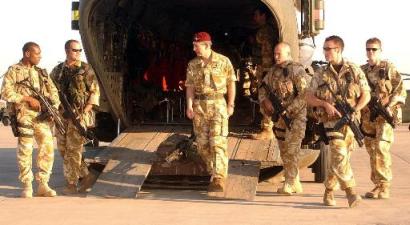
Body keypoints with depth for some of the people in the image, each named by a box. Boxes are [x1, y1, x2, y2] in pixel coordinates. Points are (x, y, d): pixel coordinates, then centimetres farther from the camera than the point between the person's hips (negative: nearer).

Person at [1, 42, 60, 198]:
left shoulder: (42, 73, 16)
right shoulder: (13, 71, 0)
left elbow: (53, 92, 16)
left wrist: (55, 107, -2)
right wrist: (28, 98, -14)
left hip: (43, 116, 5)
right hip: (24, 116, -5)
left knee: (48, 149, -1)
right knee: (25, 151, -2)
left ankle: (43, 185, 8)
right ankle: (27, 186, 8)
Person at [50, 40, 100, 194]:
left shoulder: (86, 69, -1)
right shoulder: (57, 71, 10)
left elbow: (95, 92, -3)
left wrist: (84, 112, -12)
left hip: (79, 115, -5)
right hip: (61, 115, 5)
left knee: (73, 150, -7)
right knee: (63, 149, 8)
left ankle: (71, 184, 0)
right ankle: (86, 175, 20)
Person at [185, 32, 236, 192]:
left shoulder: (223, 61, -2)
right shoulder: (192, 65, 8)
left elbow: (231, 83, 2)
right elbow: (190, 87, 5)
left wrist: (231, 105, -1)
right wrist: (189, 106, -7)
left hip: (218, 105, -4)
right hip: (199, 105, 4)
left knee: (218, 142, -12)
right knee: (202, 144, 7)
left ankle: (219, 180, -14)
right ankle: (214, 172, 25)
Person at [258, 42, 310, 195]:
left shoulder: (297, 71, -13)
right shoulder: (274, 71, 9)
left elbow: (305, 95, -19)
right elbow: (263, 88, 21)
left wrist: (289, 110, -20)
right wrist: (265, 101, 1)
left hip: (296, 116, -7)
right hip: (280, 117, 8)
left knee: (291, 151, -11)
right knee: (284, 152, 10)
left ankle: (289, 184, -7)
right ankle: (295, 184, 19)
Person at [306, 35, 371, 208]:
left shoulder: (354, 71, 3)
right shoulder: (321, 74, 5)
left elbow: (366, 95, 3)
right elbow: (309, 97, 6)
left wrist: (355, 110, -13)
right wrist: (325, 104, -12)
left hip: (350, 121, 1)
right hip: (332, 120, -1)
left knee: (337, 159, 6)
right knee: (340, 156, -16)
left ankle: (329, 191, 20)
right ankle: (350, 192, -12)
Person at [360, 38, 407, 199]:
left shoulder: (389, 69, 0)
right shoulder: (362, 71, 12)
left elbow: (401, 91, -2)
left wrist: (389, 107, -14)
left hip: (385, 115, -5)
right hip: (367, 117, 5)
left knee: (381, 149, -15)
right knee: (372, 152, 7)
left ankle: (385, 186, -10)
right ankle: (377, 185, 16)